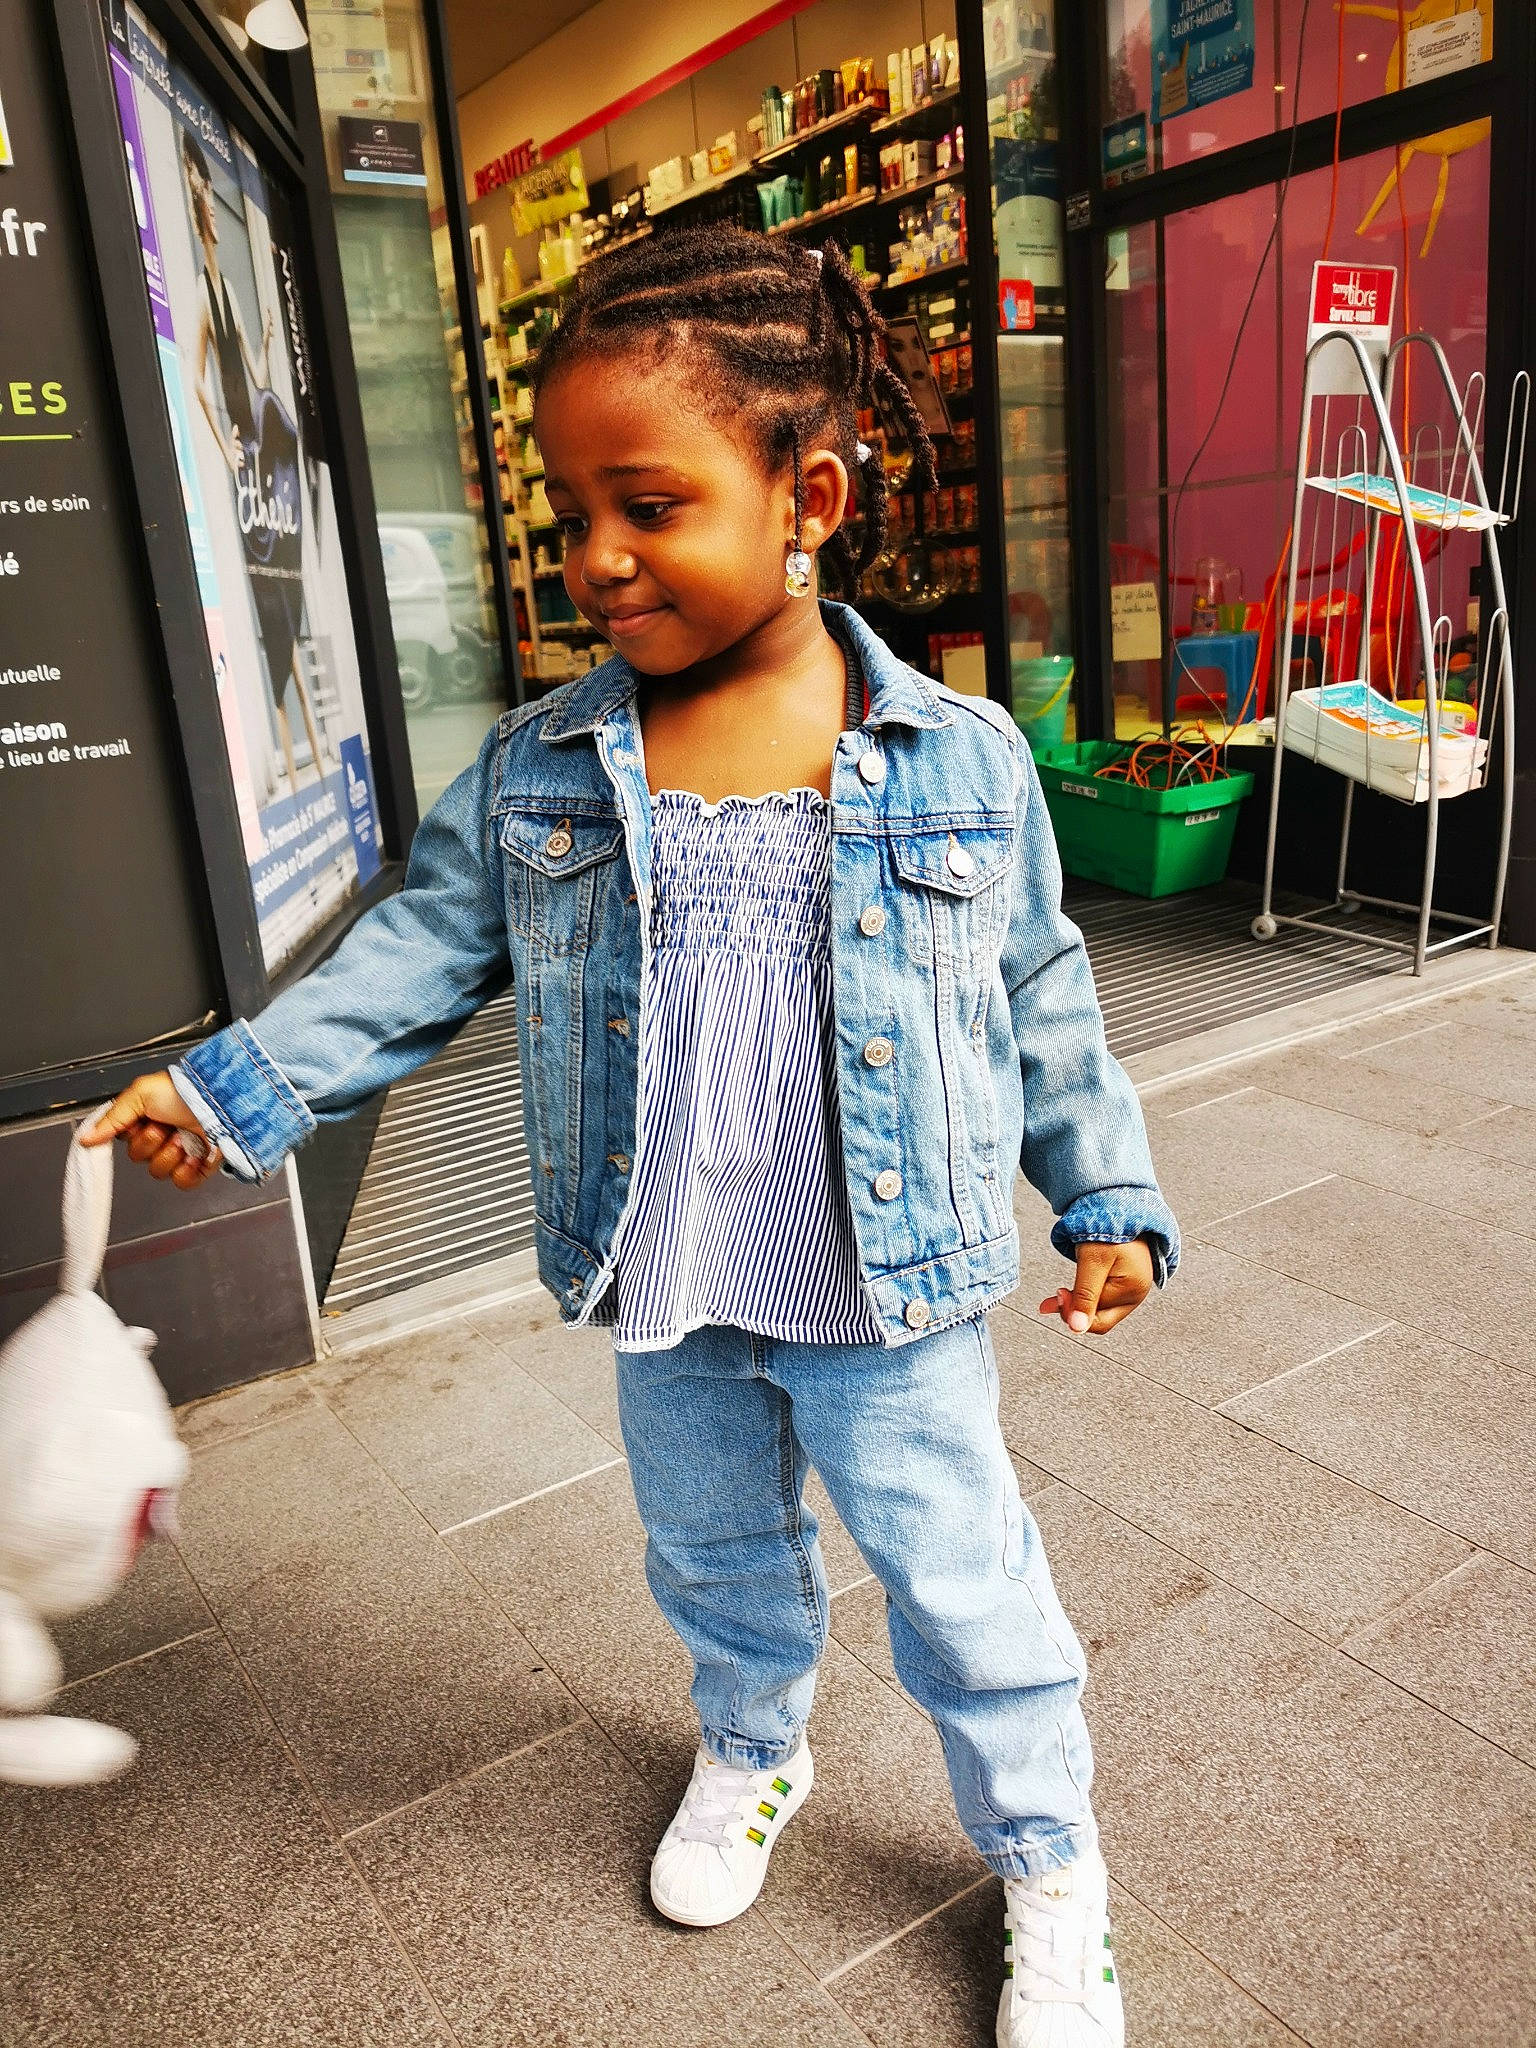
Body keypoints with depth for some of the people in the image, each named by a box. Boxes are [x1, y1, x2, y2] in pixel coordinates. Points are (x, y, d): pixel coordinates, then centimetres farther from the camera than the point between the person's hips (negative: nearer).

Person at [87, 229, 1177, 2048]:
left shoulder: (962, 759, -11)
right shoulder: (538, 770, -6)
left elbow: (1040, 994, -2)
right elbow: (423, 949, 1)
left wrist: (1107, 1196, 1)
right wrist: (241, 1085, -7)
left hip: (894, 1301, -2)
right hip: (666, 1302, 3)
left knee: (962, 1591, 13)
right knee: (712, 1554, 26)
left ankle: (1048, 1872, 41)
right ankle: (750, 1756, 58)